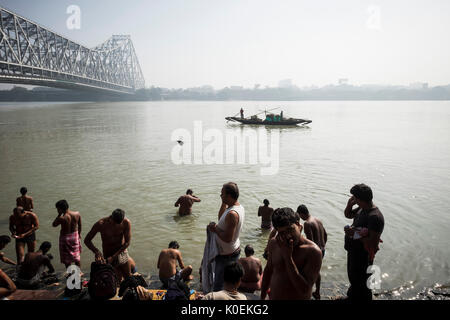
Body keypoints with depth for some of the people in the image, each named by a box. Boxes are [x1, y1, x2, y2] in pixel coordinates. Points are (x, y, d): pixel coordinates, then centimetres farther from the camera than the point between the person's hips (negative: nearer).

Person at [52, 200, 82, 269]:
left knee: (67, 258, 14)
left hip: (65, 238, -4)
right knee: (76, 256, 21)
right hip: (75, 236, 4)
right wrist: (79, 234, 17)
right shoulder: (77, 214, -13)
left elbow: (54, 225, -6)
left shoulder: (62, 218, -26)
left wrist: (59, 215, -10)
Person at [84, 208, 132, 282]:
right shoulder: (101, 224, -24)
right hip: (108, 255, -2)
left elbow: (127, 242, -15)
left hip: (122, 252, 2)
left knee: (128, 278, 14)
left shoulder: (126, 223, -20)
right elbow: (87, 240, -16)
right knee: (117, 280, 0)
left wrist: (113, 257, -23)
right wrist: (97, 252, -33)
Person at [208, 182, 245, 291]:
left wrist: (215, 229, -17)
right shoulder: (239, 207, 1)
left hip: (227, 255, -10)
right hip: (234, 250, 10)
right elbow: (221, 218, 17)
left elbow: (227, 238, -31)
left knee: (218, 287, 3)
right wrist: (224, 204, 4)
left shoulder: (232, 214, -30)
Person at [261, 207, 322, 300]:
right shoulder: (274, 243, -7)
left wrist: (287, 257, -29)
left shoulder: (313, 251, -23)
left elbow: (305, 290, -28)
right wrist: (262, 297, 16)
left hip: (298, 297, -4)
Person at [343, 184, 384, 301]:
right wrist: (349, 204, -6)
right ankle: (352, 296, 53)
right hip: (353, 252, 10)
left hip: (363, 257, -10)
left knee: (361, 283, 12)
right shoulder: (361, 208, -3)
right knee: (353, 277, 31)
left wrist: (355, 234, -29)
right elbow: (348, 215, 13)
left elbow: (372, 242, -32)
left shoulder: (375, 217, -31)